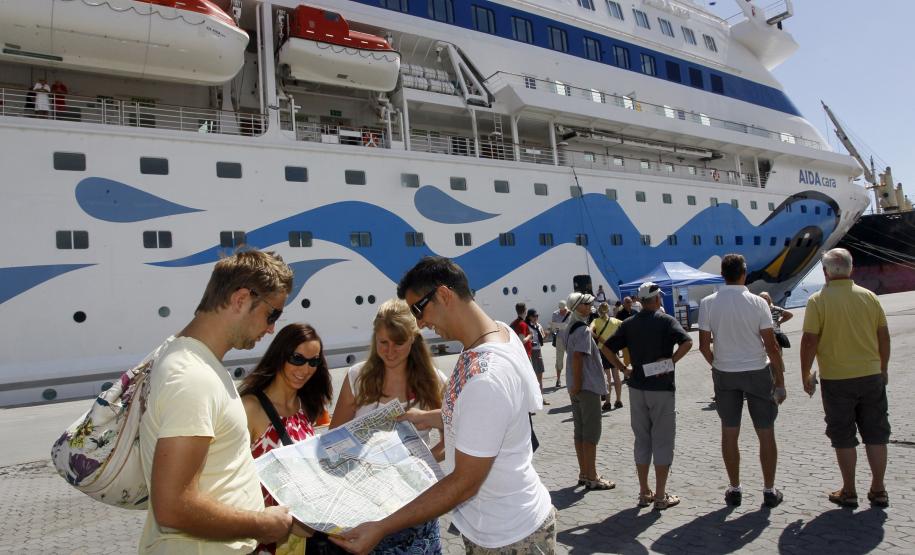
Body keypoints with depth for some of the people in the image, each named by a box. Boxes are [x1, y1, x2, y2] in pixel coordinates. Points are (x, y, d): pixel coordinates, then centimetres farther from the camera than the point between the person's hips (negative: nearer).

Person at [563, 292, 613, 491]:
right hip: (588, 386, -9)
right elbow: (578, 357, -24)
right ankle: (591, 478, 5)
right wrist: (577, 384, -20)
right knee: (591, 433, -1)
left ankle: (584, 474, 22)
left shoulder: (569, 328, 12)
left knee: (580, 431, 13)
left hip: (576, 386, 9)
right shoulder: (583, 330, -17)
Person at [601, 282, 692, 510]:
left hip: (637, 388, 4)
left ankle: (644, 493, 20)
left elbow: (606, 348, 3)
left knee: (642, 440, 13)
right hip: (662, 388, -4)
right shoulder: (666, 320, -7)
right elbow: (687, 342, -22)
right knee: (662, 441, 5)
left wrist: (624, 369, 5)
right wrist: (671, 362, -12)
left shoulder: (629, 324, 5)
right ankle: (661, 496, 10)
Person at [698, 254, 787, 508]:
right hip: (758, 373, -1)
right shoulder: (757, 303, -10)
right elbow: (771, 346, -9)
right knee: (766, 433, 11)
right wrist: (780, 381, 0)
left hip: (724, 374, 1)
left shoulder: (708, 303, -7)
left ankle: (734, 489, 20)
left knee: (729, 432, 10)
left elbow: (704, 345, -5)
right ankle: (769, 491, 20)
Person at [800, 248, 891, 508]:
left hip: (836, 379, -3)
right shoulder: (869, 296, 1)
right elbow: (884, 336, 6)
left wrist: (805, 375, -3)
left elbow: (809, 341, -14)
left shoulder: (818, 300, -11)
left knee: (844, 437, 8)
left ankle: (849, 492, 17)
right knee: (876, 434, 15)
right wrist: (883, 368, 19)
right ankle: (878, 491, 24)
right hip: (872, 375, 4)